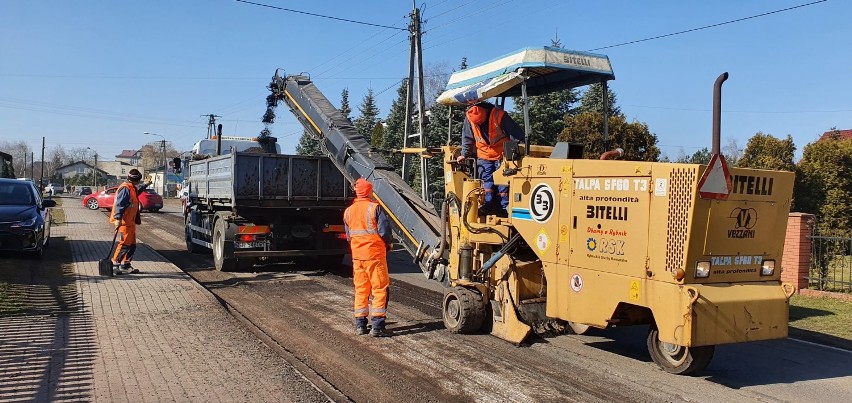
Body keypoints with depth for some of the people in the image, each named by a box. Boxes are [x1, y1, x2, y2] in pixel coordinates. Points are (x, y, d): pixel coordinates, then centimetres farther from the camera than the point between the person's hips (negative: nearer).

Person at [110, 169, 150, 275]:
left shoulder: (132, 188, 14)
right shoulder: (125, 189, -16)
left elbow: (137, 191, 41)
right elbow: (119, 204, -24)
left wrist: (145, 185, 45)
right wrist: (118, 218, -31)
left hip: (130, 221, 10)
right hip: (123, 221, -10)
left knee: (132, 245, 13)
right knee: (124, 243, -12)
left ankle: (125, 266, 21)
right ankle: (114, 265, -6)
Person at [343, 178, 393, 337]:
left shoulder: (348, 211, 8)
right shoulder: (375, 208, -12)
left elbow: (348, 236, 14)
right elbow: (384, 230, -14)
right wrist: (389, 242, 5)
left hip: (357, 255, 6)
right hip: (375, 254, -6)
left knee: (360, 289, 13)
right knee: (379, 289, 1)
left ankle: (360, 325, 16)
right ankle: (377, 326, -1)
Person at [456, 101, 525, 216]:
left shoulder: (499, 115, -22)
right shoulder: (469, 117, -11)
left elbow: (517, 134, -16)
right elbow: (467, 138, 3)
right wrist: (464, 154, 0)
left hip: (502, 155, -3)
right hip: (483, 156, 3)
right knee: (486, 180, -2)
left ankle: (505, 208, 3)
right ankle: (488, 205, 2)